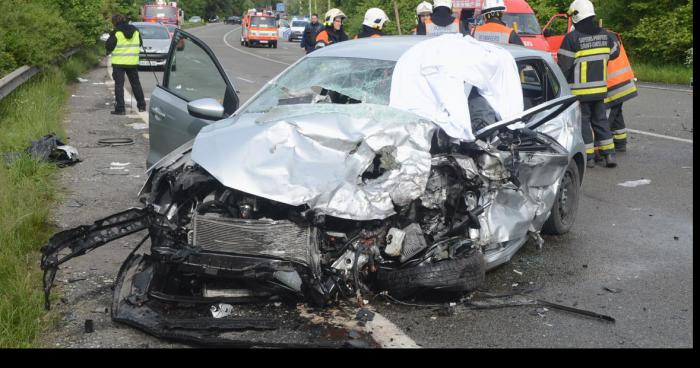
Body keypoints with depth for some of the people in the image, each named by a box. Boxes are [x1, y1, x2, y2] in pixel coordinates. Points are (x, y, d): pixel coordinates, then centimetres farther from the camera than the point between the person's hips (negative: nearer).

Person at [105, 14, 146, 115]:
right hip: (133, 62, 5)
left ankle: (120, 108, -4)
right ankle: (141, 105, 21)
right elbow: (140, 43, 17)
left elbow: (108, 47, -10)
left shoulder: (116, 33, -11)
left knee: (119, 85, 0)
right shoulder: (135, 31, 6)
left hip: (119, 62, -5)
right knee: (136, 84, 16)